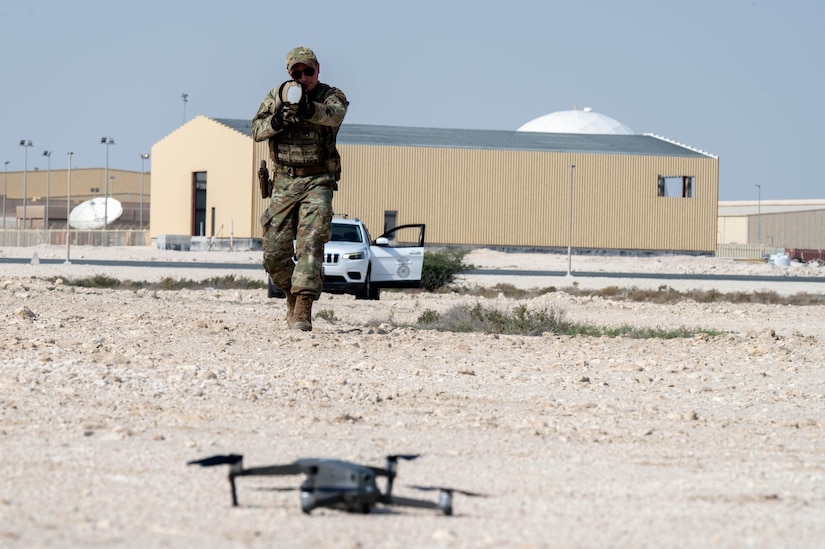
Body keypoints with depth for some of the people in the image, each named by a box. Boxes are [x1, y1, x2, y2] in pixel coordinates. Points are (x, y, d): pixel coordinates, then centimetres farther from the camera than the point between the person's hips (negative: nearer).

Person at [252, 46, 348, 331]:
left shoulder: (332, 96, 0)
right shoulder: (276, 96, 8)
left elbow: (334, 115, -24)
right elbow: (257, 130, 0)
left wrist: (308, 109, -44)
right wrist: (277, 121, -21)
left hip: (318, 182, -3)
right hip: (284, 182, 3)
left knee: (310, 244, -18)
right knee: (274, 253, 2)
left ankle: (303, 311, -23)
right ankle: (293, 296, 29)